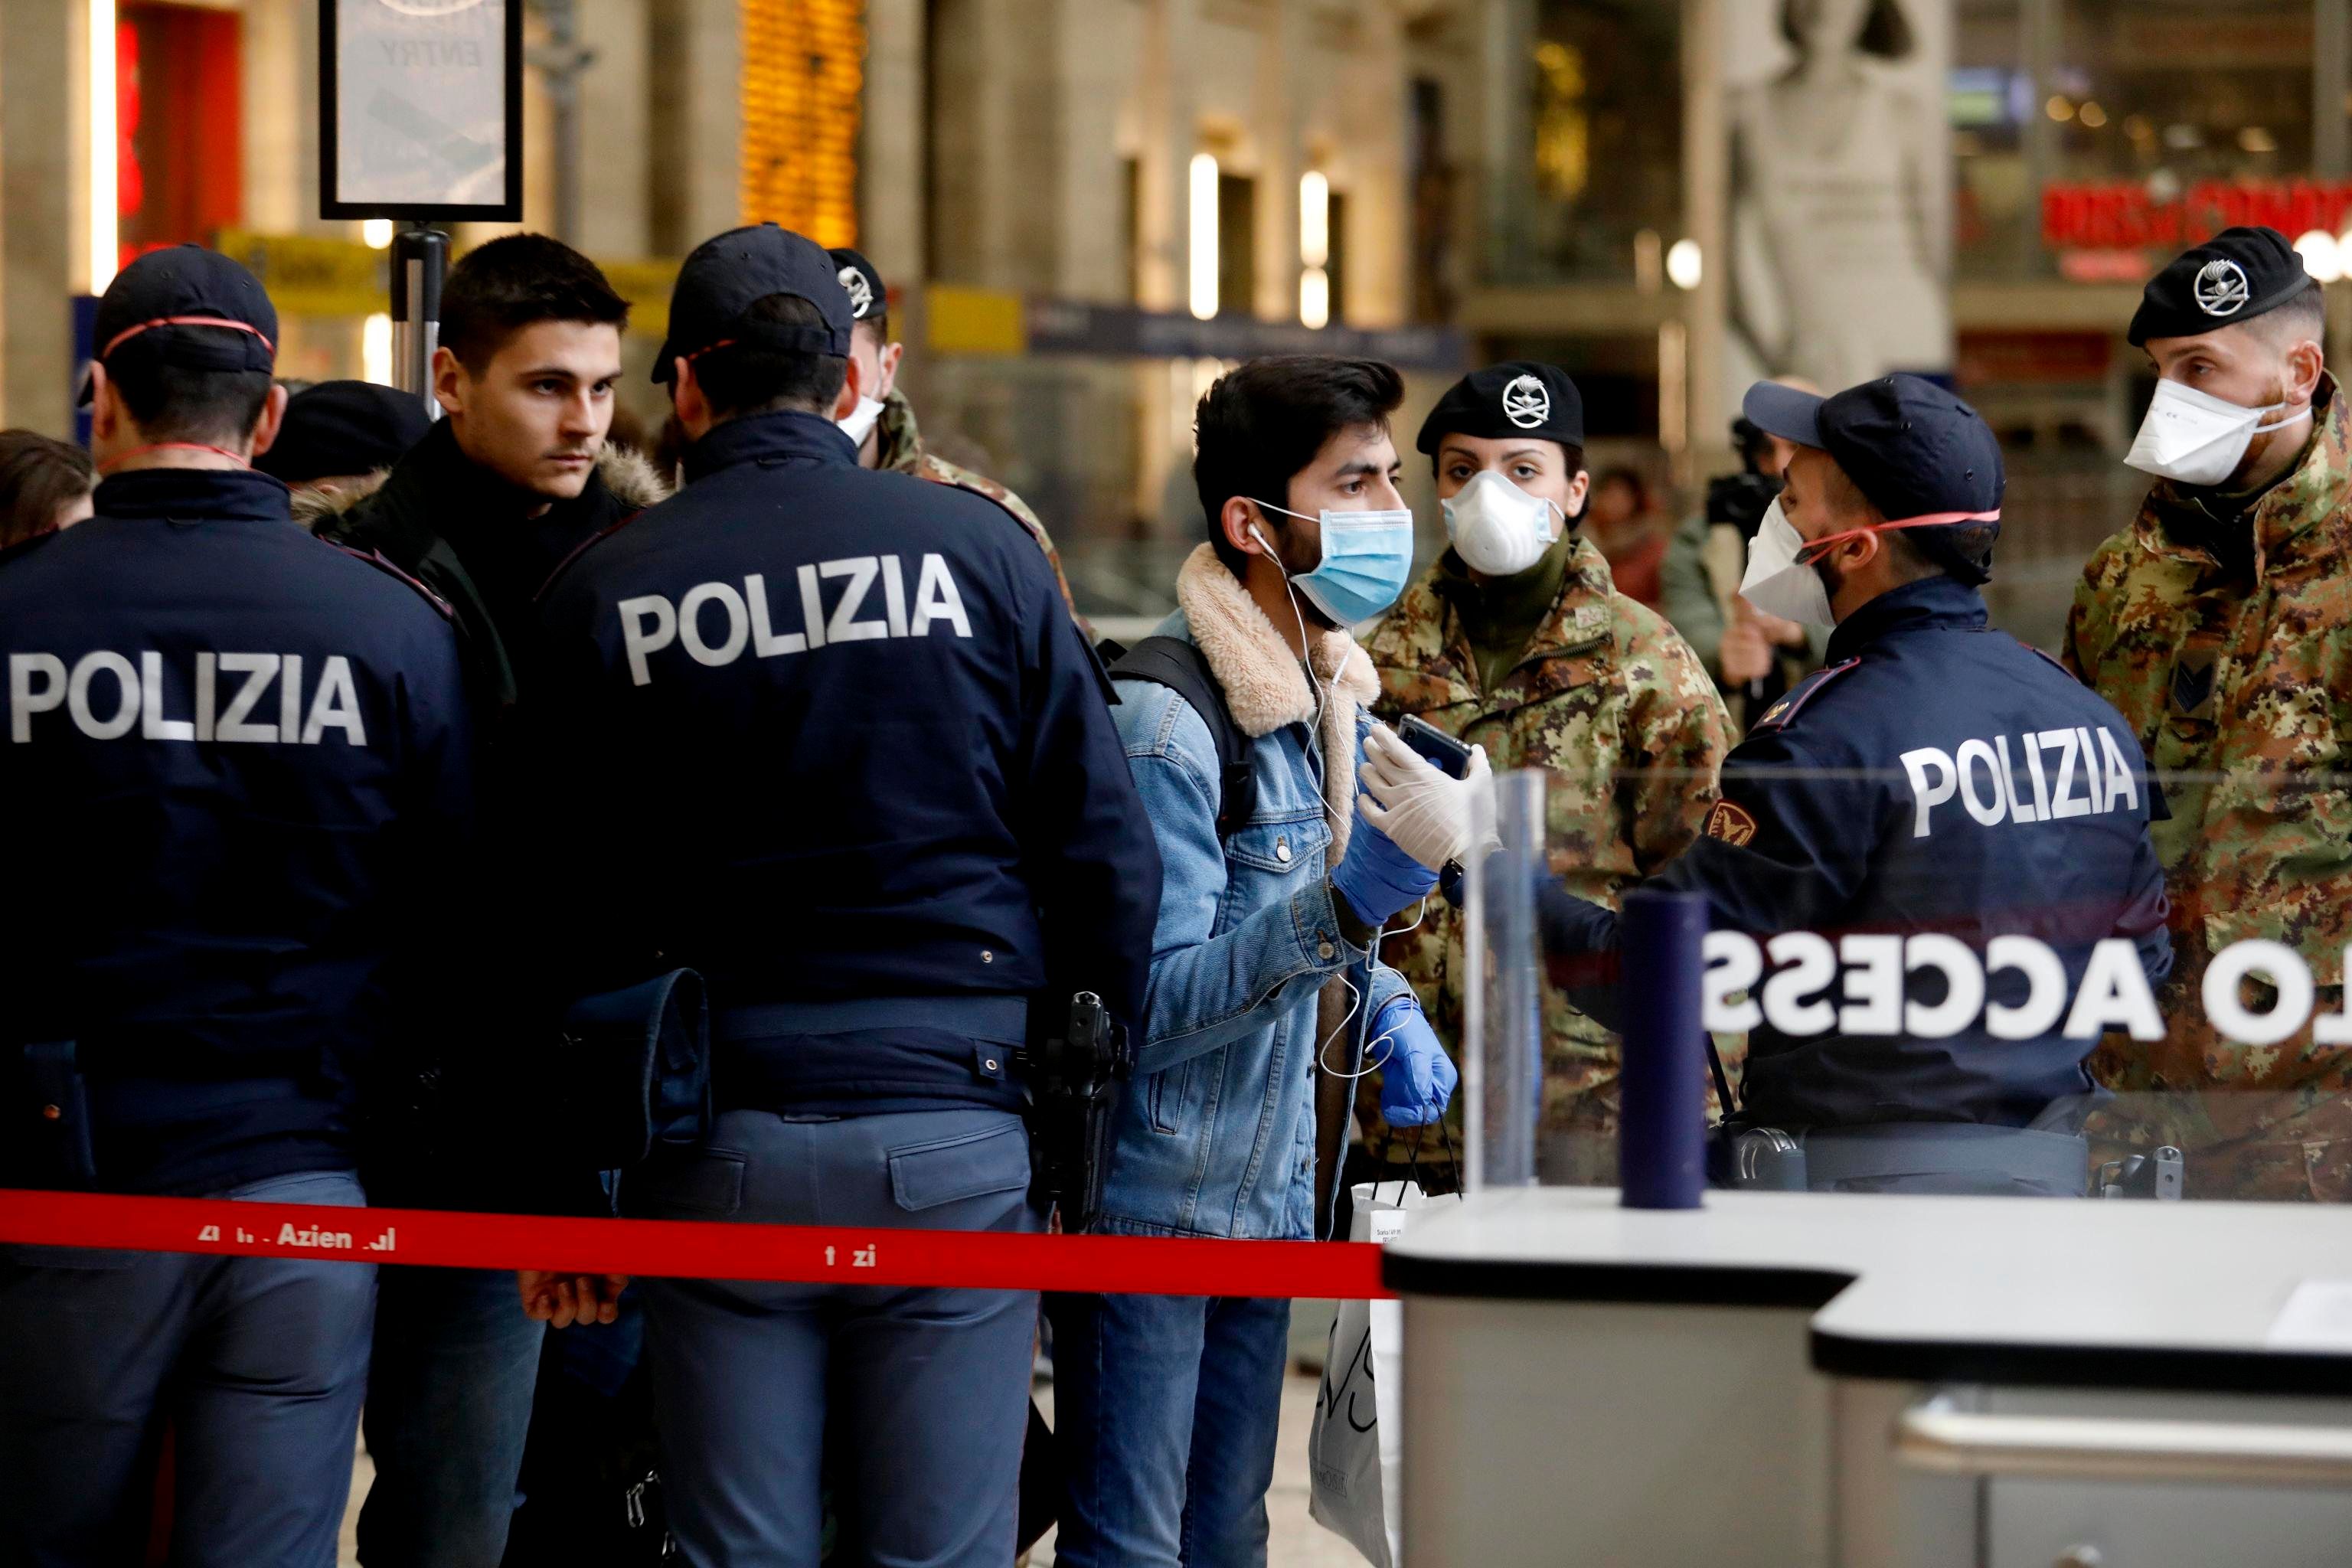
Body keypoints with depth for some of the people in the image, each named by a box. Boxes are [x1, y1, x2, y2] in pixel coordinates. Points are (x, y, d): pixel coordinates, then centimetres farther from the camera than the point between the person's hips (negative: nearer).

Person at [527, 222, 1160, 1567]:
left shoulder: (604, 594, 1)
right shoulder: (977, 547, 1)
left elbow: (568, 903, 2)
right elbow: (1105, 849, 0)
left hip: (716, 1149, 0)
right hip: (951, 1128, 0)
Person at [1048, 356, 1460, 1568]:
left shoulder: (1331, 696, 9)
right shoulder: (1165, 721, -20)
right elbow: (1153, 1004, -24)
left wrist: (1385, 1011, 2)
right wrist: (1338, 909, -35)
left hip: (1267, 1195, 9)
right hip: (1146, 1203, -8)